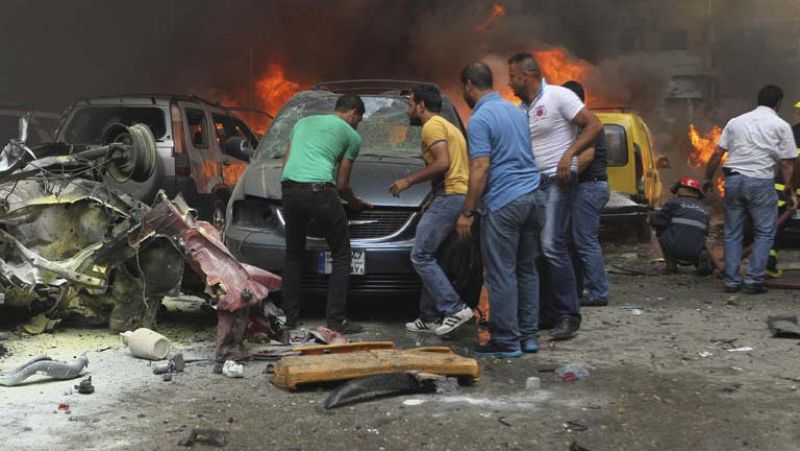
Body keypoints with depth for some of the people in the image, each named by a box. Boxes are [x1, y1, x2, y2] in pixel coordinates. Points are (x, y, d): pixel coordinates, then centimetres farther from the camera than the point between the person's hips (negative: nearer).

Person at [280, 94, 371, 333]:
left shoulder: (303, 122, 29)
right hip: (319, 190, -5)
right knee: (341, 255, 7)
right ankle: (336, 320, 3)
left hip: (288, 188, 5)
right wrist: (354, 202, 33)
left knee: (293, 255, 19)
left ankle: (290, 317, 18)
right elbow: (342, 184, 14)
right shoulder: (351, 136, 15)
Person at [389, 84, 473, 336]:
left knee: (421, 256, -10)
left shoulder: (432, 126, -5)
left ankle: (454, 309, -14)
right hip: (463, 196, 10)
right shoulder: (449, 127, 27)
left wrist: (408, 181, -10)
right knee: (429, 257, 13)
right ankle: (430, 317, 15)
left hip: (450, 196, -10)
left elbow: (442, 163, -19)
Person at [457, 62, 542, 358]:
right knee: (527, 270, 13)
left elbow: (480, 170, -16)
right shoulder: (515, 110, 16)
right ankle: (528, 335, 18)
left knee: (501, 274, -3)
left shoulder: (480, 119, -10)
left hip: (503, 203, -8)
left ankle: (506, 341, 1)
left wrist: (467, 213, -11)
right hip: (531, 195, 9)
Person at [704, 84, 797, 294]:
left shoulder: (736, 121, 13)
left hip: (733, 179, 4)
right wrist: (789, 190, 7)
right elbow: (787, 162, 0)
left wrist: (708, 179, 19)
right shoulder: (781, 125, 3)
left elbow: (717, 154, 10)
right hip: (760, 182, -4)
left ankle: (731, 280, 12)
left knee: (732, 233, 12)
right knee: (764, 233, 7)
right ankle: (753, 279, 1)